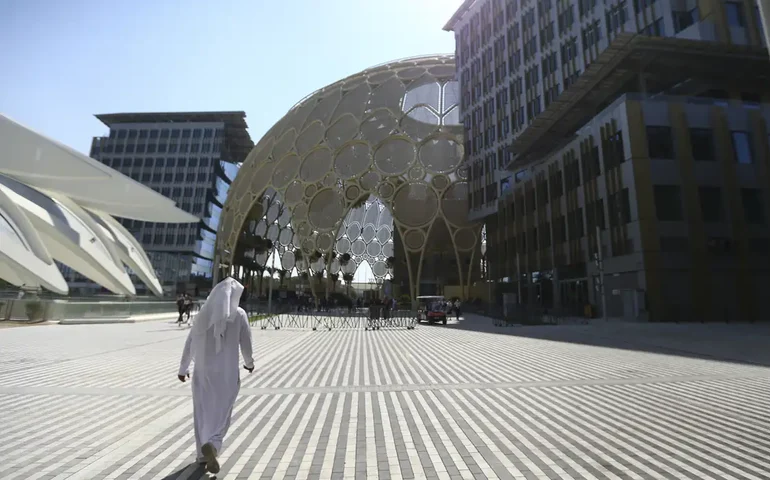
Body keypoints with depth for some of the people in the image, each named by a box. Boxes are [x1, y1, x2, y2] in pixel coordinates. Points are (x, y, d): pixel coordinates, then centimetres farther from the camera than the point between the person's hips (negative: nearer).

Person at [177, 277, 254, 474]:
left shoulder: (203, 313, 2)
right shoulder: (239, 314, -8)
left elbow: (190, 344, 6)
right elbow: (246, 344, -7)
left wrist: (183, 368, 20)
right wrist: (249, 362, 12)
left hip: (203, 371, 4)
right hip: (227, 373, -4)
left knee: (202, 412, 19)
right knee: (221, 413, 6)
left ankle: (203, 453, 29)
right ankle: (211, 445, -17)